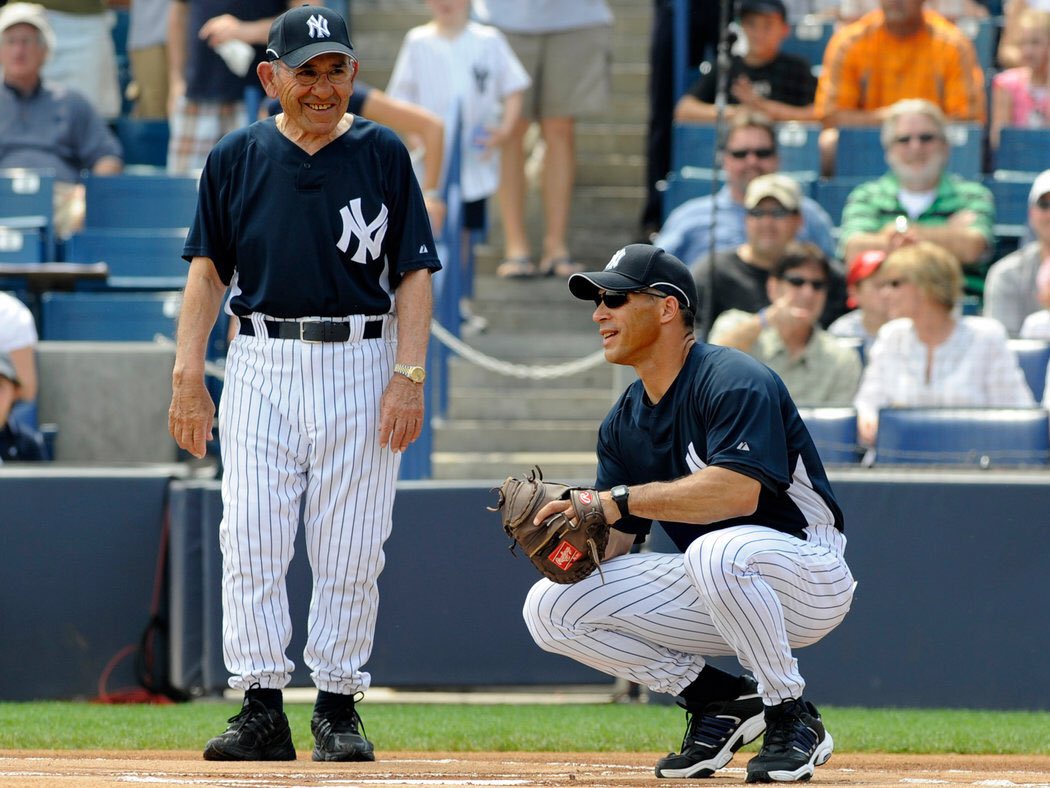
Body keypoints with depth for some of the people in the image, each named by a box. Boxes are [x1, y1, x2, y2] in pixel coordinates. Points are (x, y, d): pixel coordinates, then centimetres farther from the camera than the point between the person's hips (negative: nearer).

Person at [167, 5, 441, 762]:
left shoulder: (383, 154, 3)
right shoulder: (237, 157, 6)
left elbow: (414, 274, 2)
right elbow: (209, 270, 9)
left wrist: (409, 375, -8)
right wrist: (188, 373, 0)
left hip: (361, 366, -1)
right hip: (262, 365, 1)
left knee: (350, 550, 0)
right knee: (251, 540, -7)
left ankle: (338, 707, 9)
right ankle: (262, 709, -6)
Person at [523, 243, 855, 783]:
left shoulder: (734, 381, -17)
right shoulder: (624, 423, 7)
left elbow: (738, 490, -33)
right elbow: (611, 545, 4)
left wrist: (622, 498, -31)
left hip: (808, 579, -8)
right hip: (707, 596, 8)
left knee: (717, 551, -42)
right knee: (549, 607, -6)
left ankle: (793, 718, -19)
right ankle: (720, 699, 3)